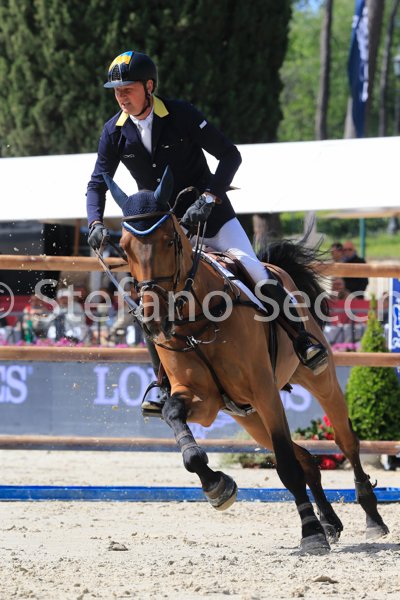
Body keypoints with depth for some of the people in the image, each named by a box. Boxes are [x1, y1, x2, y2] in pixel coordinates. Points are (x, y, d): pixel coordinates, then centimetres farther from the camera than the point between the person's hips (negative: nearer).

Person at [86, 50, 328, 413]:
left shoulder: (181, 115, -14)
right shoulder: (115, 132, -4)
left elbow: (230, 155, -13)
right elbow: (98, 183, 1)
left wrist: (208, 198, -25)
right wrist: (96, 223, -17)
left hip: (209, 212, -3)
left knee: (254, 271, -17)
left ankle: (304, 342, -4)